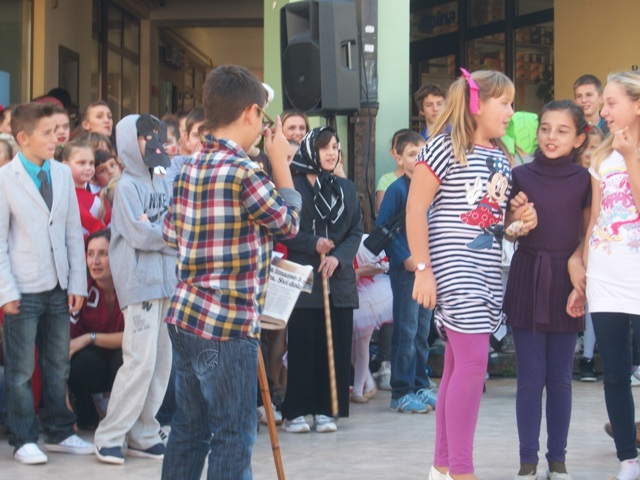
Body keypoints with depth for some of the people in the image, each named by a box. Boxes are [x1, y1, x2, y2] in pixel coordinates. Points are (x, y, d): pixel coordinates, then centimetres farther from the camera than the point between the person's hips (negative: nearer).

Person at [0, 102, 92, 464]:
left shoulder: (63, 174, 7)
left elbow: (74, 231, 9)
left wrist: (78, 283, 4)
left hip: (59, 287, 5)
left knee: (59, 366, 12)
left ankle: (59, 433, 24)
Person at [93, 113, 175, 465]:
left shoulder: (163, 183, 14)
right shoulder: (127, 186, -7)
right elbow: (140, 236, -14)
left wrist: (156, 228, -8)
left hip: (168, 283, 7)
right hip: (140, 283, -7)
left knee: (161, 363, 7)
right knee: (140, 361, -11)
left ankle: (143, 435, 14)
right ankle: (109, 438, -3)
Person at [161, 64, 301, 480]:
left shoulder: (191, 168, 8)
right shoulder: (244, 172, -16)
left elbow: (171, 231, 18)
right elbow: (288, 224, -2)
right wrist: (282, 163, 5)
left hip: (186, 319, 8)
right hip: (228, 326, -8)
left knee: (189, 429, 15)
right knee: (233, 437, -1)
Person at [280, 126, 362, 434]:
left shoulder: (346, 189, 13)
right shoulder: (292, 186, -1)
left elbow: (356, 231, 9)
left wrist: (338, 256, -8)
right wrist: (314, 244, -15)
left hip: (339, 279, 4)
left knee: (336, 346, 2)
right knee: (302, 346, -4)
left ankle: (325, 409, 10)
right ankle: (295, 411, 2)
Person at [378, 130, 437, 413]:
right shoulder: (397, 189, -8)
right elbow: (382, 228, -11)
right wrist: (405, 258, -15)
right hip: (405, 269, -6)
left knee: (423, 331, 12)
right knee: (406, 331, -4)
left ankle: (420, 386, 20)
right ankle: (401, 393, 1)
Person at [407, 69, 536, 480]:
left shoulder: (501, 157, 14)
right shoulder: (446, 147, -9)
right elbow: (416, 208, -12)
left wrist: (522, 221, 2)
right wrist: (422, 269, -16)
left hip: (487, 269, 8)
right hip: (452, 266, -8)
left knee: (459, 365, 11)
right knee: (473, 361, -13)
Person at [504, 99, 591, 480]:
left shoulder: (583, 179, 0)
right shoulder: (521, 176, 0)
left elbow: (587, 235, 5)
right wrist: (515, 216, -12)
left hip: (565, 280, 0)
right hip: (528, 279, 0)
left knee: (561, 377, 7)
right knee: (531, 377, 1)